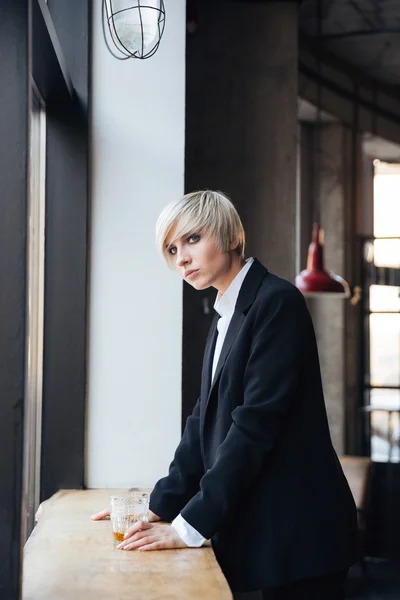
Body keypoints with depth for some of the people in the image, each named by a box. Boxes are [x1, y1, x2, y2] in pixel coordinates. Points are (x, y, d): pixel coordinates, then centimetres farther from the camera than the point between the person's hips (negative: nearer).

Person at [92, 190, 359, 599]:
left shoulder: (277, 302, -13)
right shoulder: (225, 318, 14)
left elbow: (255, 423, -20)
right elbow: (206, 419, 13)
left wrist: (192, 526, -21)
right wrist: (158, 507, 6)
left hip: (298, 527, -8)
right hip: (261, 527, 8)